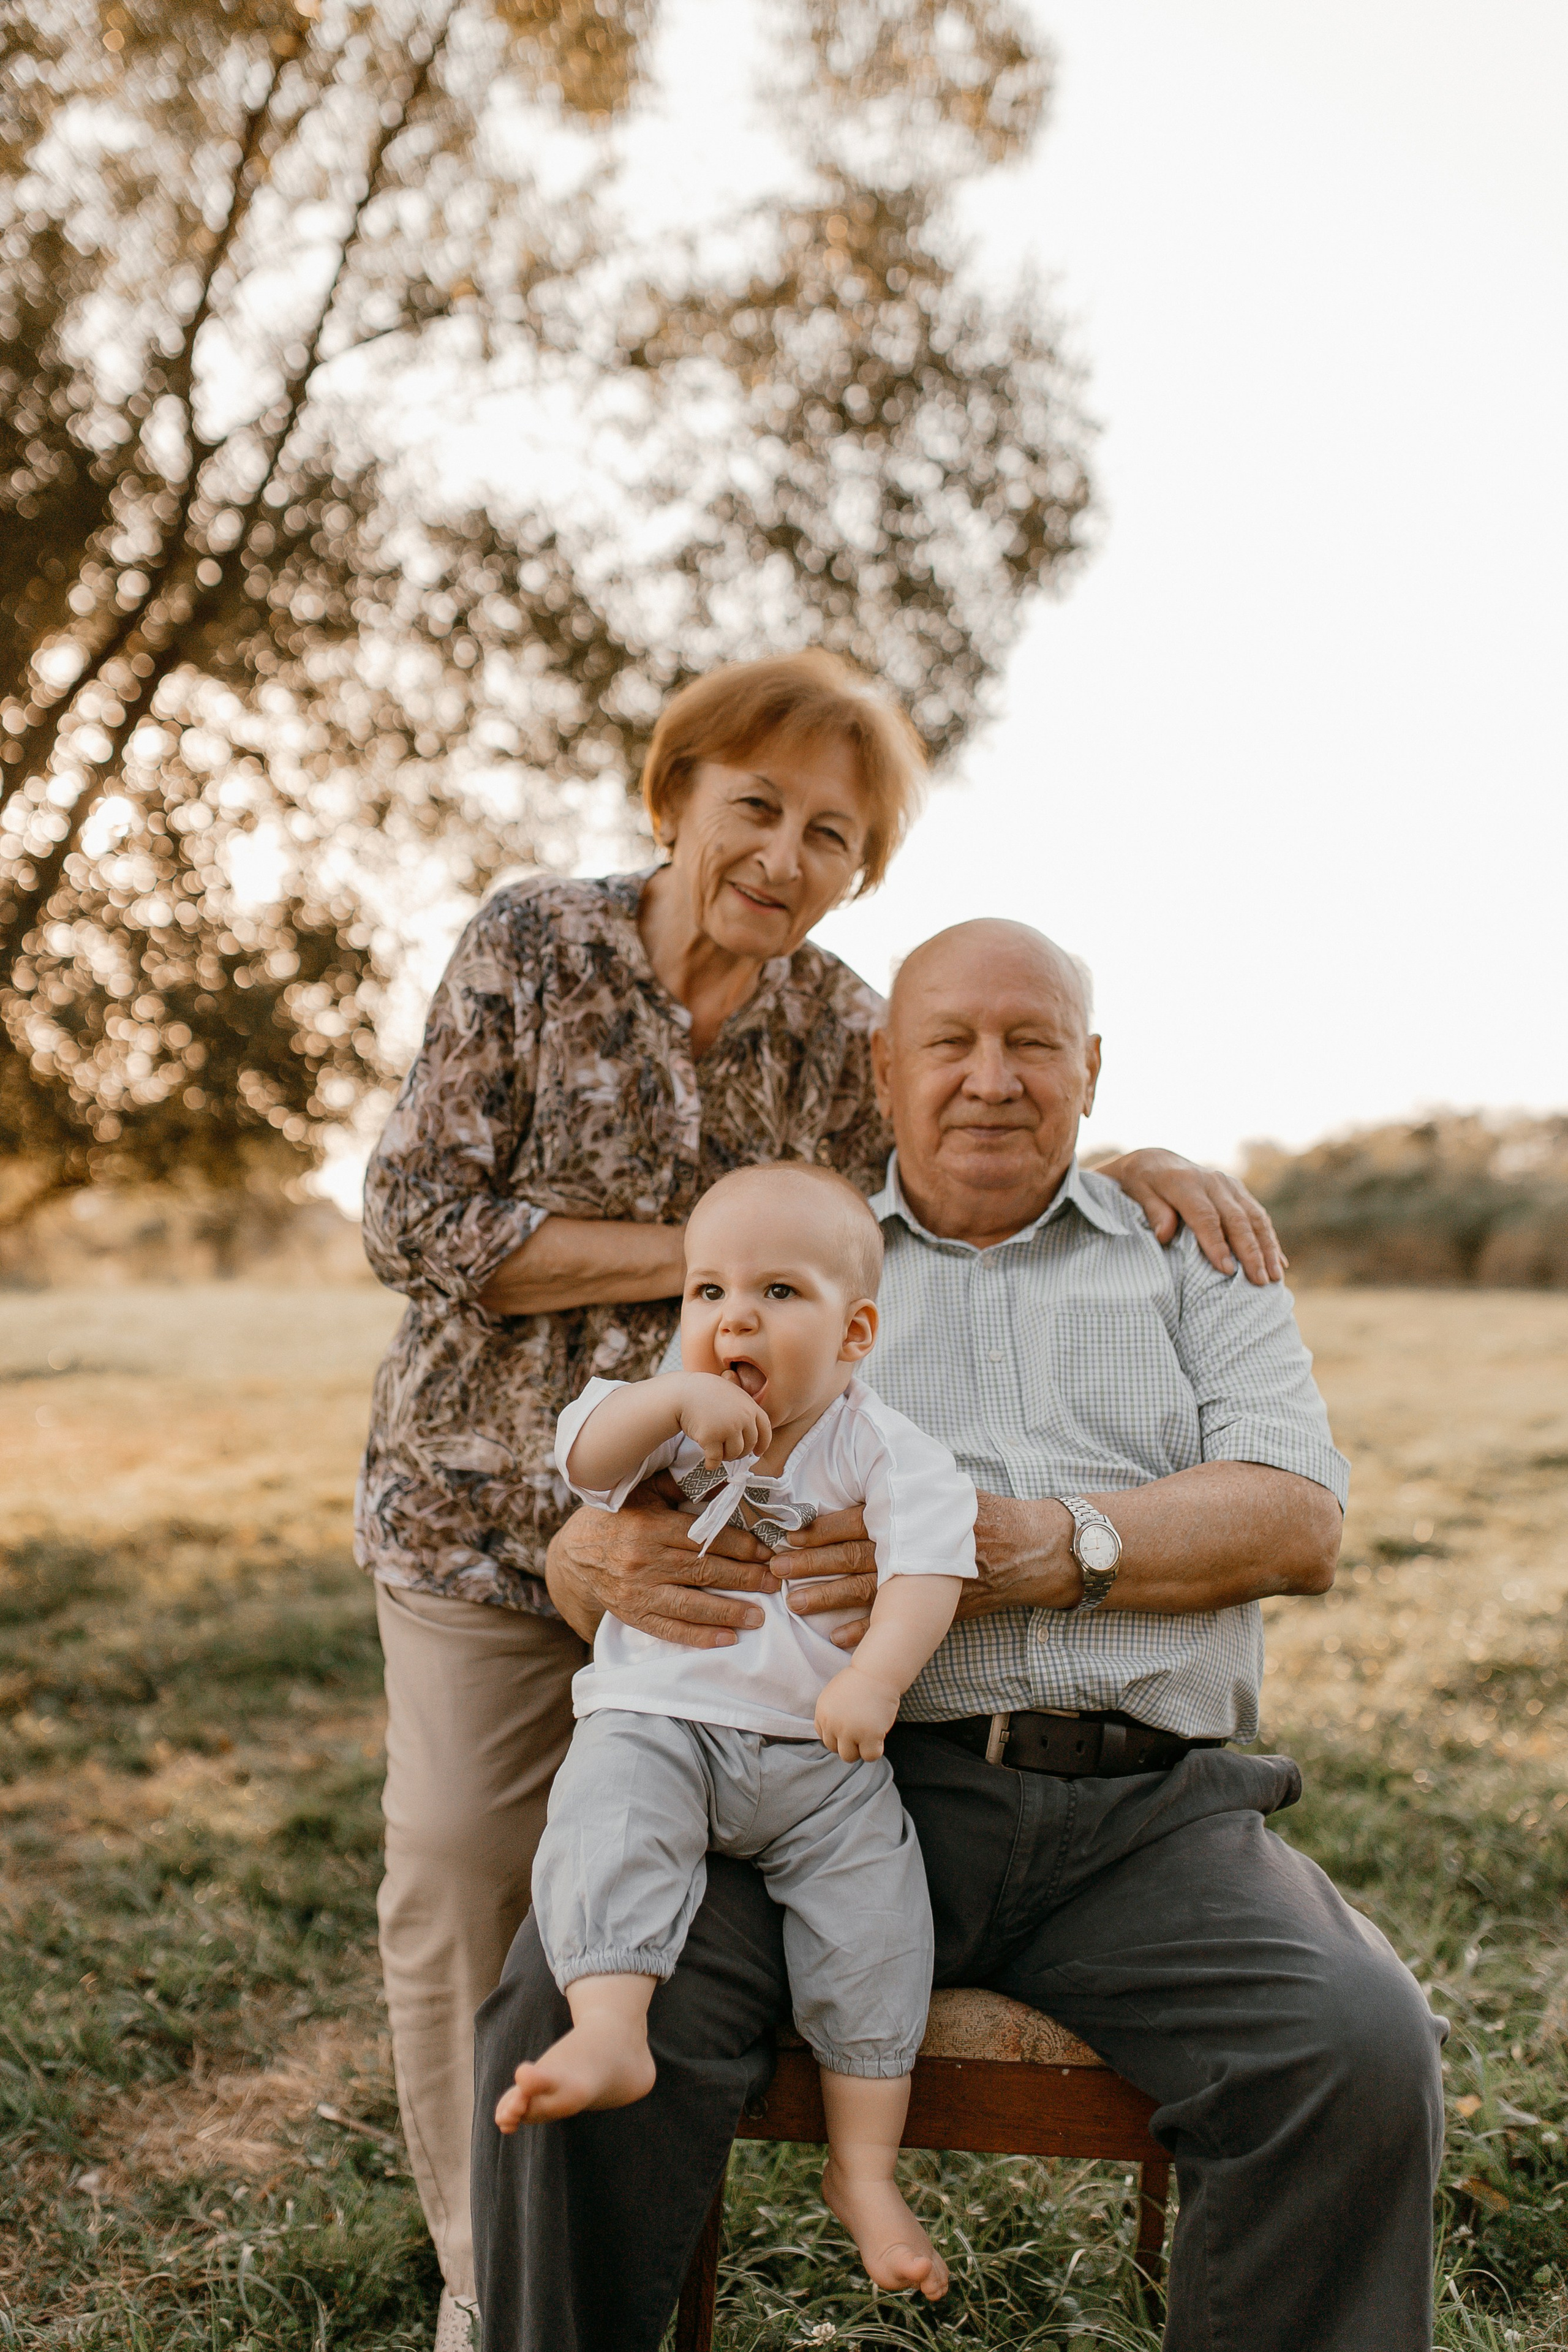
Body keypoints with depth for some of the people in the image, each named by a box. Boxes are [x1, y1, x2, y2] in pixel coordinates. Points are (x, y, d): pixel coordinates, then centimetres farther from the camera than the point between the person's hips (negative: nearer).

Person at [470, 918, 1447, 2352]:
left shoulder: (1193, 1255, 18)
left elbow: (1299, 1520, 4)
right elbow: (598, 1529, 13)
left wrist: (1046, 1548, -14)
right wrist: (606, 1558, -14)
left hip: (1151, 1812, 1)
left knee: (1363, 2050, -26)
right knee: (582, 1991, -25)